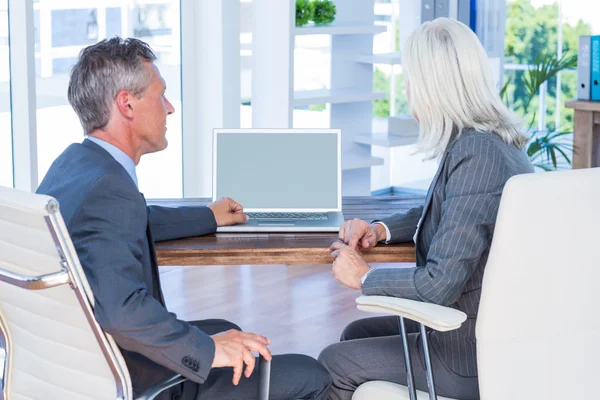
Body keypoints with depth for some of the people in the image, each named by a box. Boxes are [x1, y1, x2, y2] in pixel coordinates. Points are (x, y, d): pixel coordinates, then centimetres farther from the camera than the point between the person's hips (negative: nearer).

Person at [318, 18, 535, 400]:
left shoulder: (475, 155, -25)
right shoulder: (492, 140, 4)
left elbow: (439, 283, -27)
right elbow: (441, 212, 23)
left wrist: (364, 277, -10)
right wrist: (382, 229, 6)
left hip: (475, 356, -9)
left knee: (333, 364, 6)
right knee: (356, 335, 23)